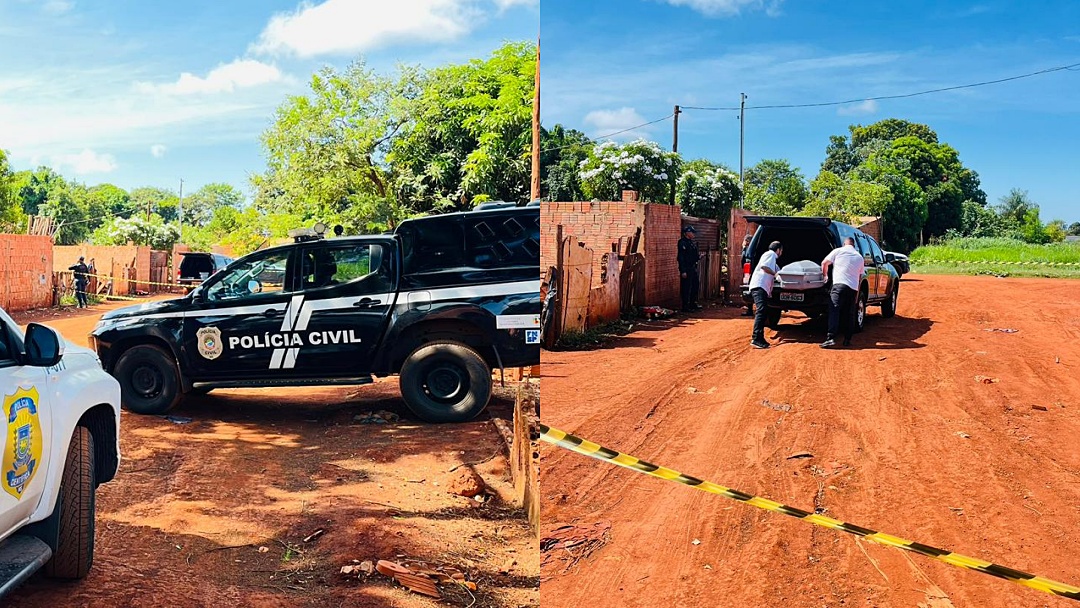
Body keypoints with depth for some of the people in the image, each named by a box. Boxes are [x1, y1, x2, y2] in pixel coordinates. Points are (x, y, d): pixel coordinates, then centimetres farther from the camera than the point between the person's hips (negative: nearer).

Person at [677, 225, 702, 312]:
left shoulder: (692, 243, 15)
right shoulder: (682, 243, -13)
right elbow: (681, 258, -18)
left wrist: (695, 268, 19)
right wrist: (683, 271, -22)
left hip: (693, 268, 9)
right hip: (686, 269, -9)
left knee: (695, 285, 15)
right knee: (686, 288, -5)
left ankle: (693, 304, 25)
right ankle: (685, 307, 1)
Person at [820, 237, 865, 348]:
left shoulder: (838, 251, 8)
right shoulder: (860, 257, 21)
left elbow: (824, 263, 7)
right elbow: (860, 276, 24)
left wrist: (825, 275, 23)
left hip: (839, 285, -4)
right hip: (853, 287, 4)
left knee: (834, 311, -12)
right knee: (849, 314, 11)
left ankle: (831, 338, -24)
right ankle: (847, 340, 11)